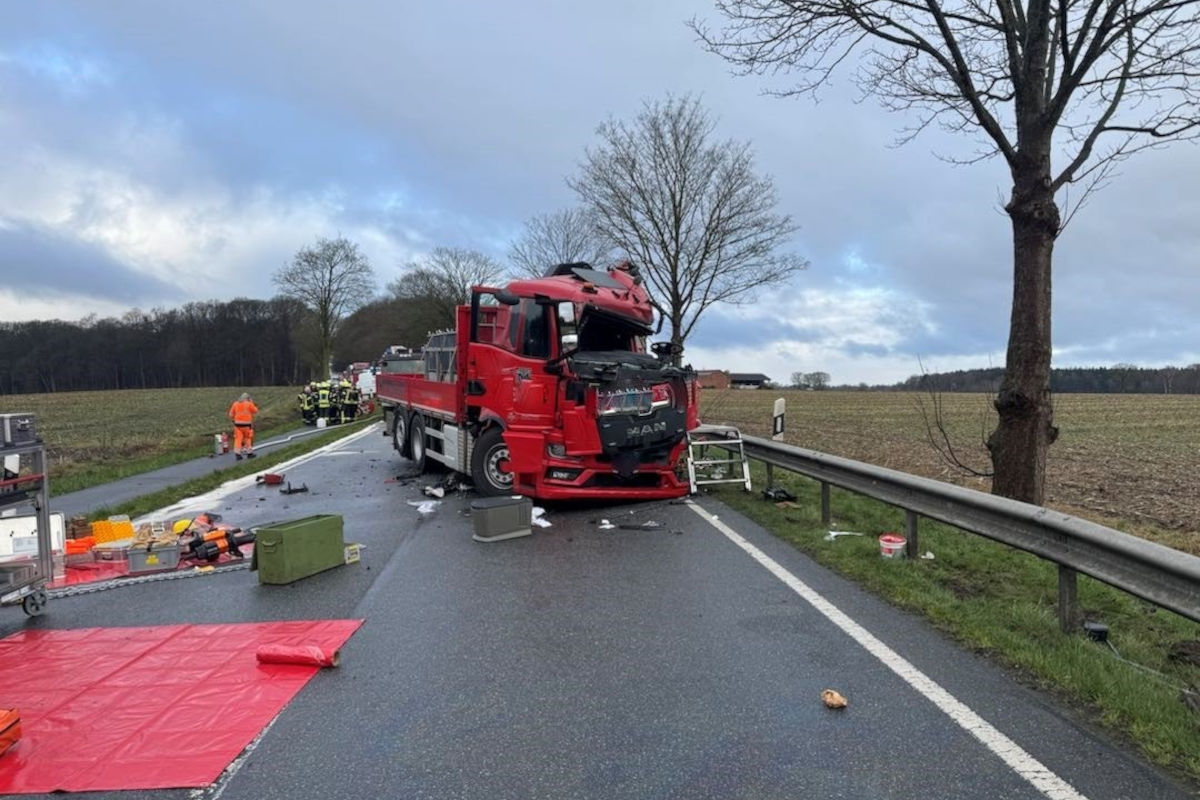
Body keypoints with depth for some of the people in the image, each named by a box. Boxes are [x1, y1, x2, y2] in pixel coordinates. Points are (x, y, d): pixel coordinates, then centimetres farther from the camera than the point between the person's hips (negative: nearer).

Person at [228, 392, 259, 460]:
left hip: (237, 424, 3)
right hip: (246, 424, -3)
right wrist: (252, 403, 13)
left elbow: (231, 414, 6)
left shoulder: (235, 404, 6)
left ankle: (237, 454, -4)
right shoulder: (249, 404, -6)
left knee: (238, 439, 2)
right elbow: (255, 411, 7)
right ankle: (249, 453, 17)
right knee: (248, 438, 11)